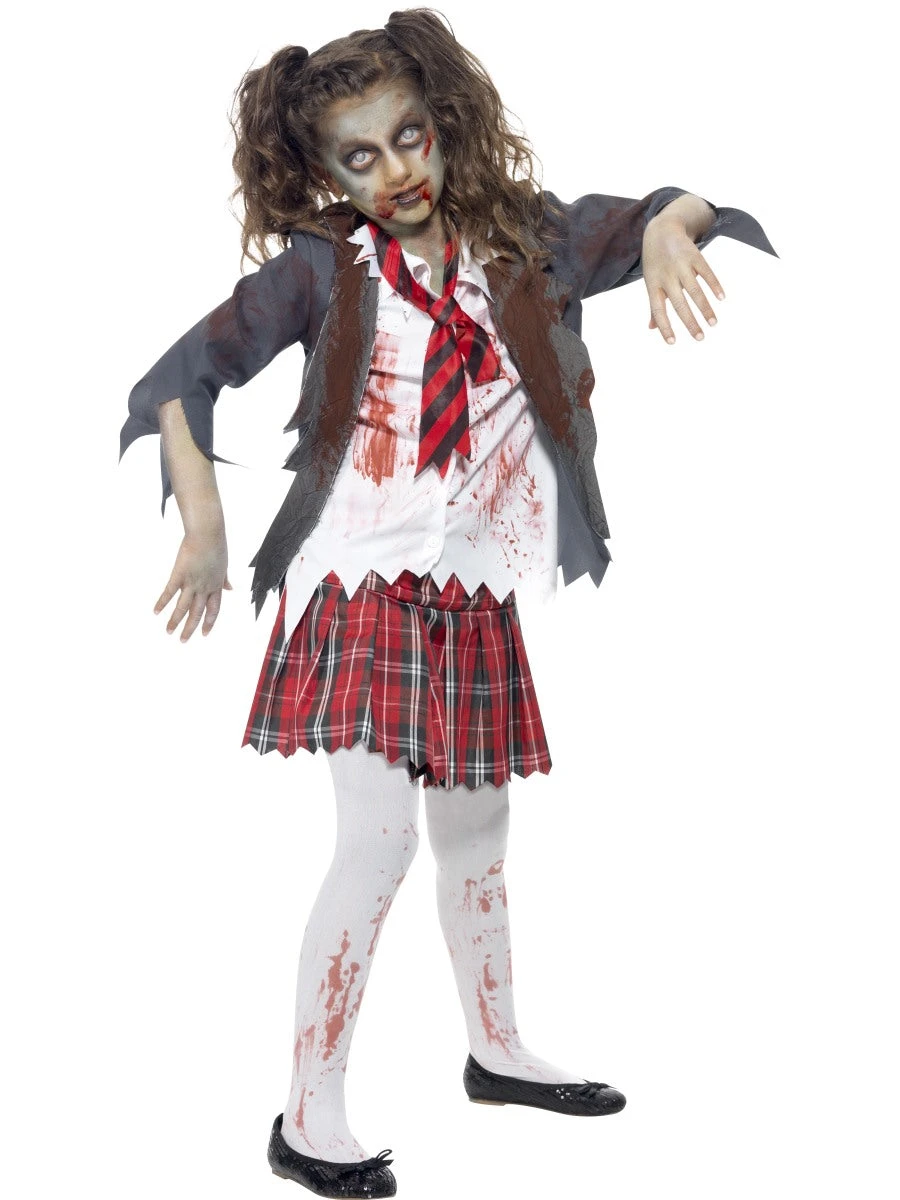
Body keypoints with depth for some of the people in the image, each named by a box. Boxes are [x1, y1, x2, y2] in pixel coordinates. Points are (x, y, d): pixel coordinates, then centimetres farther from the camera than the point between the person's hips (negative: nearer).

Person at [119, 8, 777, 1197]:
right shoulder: (322, 267, -6)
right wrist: (204, 523, -15)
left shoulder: (519, 238, 3)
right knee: (379, 839, -12)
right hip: (361, 588, -4)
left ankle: (497, 1051, 38)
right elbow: (185, 373, -6)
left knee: (477, 833, 18)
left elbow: (653, 215, 2)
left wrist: (668, 230, -23)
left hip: (476, 596, 4)